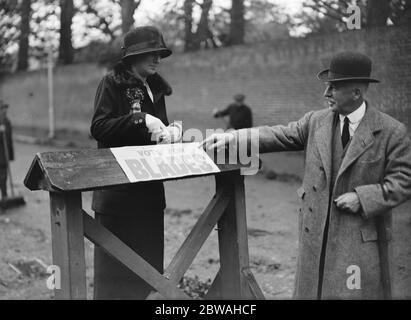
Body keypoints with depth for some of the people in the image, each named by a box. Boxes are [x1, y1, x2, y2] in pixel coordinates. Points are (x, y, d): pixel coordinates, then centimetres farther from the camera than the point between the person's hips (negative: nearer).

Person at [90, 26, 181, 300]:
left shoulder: (155, 87, 13)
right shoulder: (112, 83, -6)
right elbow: (99, 128, -15)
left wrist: (172, 131, -3)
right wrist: (140, 119, -24)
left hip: (149, 187, 7)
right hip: (117, 189, -6)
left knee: (150, 258, 11)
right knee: (116, 263, 0)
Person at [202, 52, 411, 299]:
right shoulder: (316, 121, 4)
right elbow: (279, 135, 3)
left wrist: (362, 197, -17)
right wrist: (232, 138, -7)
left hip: (362, 239, -3)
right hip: (316, 233, 4)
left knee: (354, 293, 4)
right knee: (312, 290, 13)